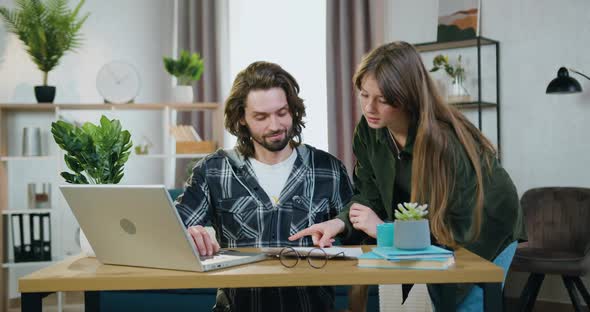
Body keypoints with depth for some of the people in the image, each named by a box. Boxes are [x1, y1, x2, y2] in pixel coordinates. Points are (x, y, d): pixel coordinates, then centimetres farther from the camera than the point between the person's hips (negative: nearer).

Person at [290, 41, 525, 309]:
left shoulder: (444, 141, -36)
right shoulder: (369, 129, -17)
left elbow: (458, 228, -32)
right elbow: (371, 194, -7)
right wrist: (341, 222, -28)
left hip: (485, 226, -6)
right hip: (432, 235, 6)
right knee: (440, 302, 14)